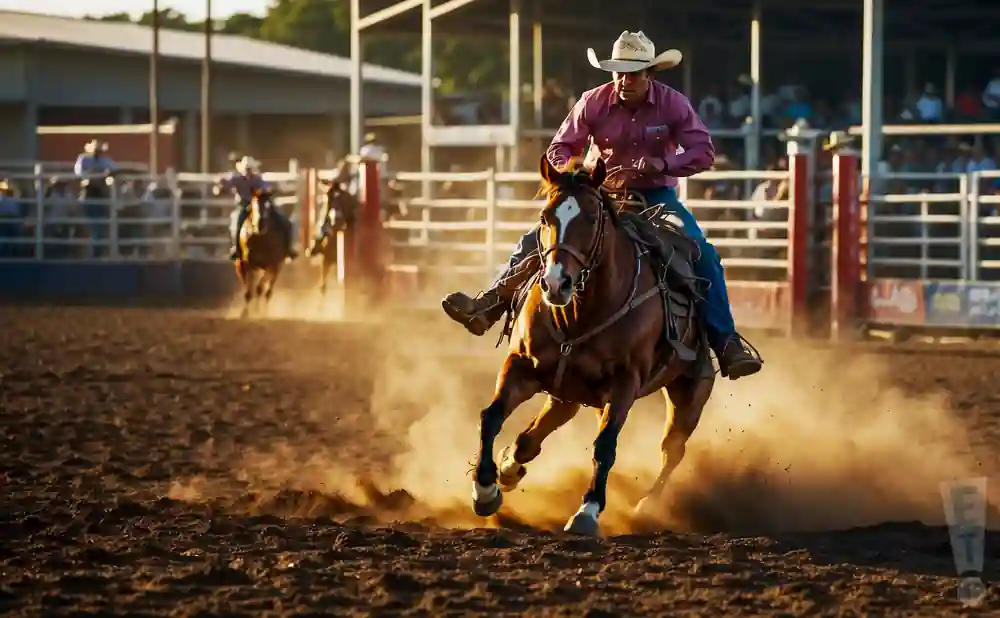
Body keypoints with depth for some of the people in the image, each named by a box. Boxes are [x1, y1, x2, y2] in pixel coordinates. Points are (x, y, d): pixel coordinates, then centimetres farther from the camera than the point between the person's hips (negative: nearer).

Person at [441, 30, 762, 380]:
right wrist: (572, 171, -27)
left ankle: (727, 345, -20)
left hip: (657, 196, -2)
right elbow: (560, 149, -3)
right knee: (535, 242, -12)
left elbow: (703, 152, -16)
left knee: (704, 256, -23)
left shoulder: (673, 104, -14)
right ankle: (487, 307, -9)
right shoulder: (594, 103, -11)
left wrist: (663, 163, -34)